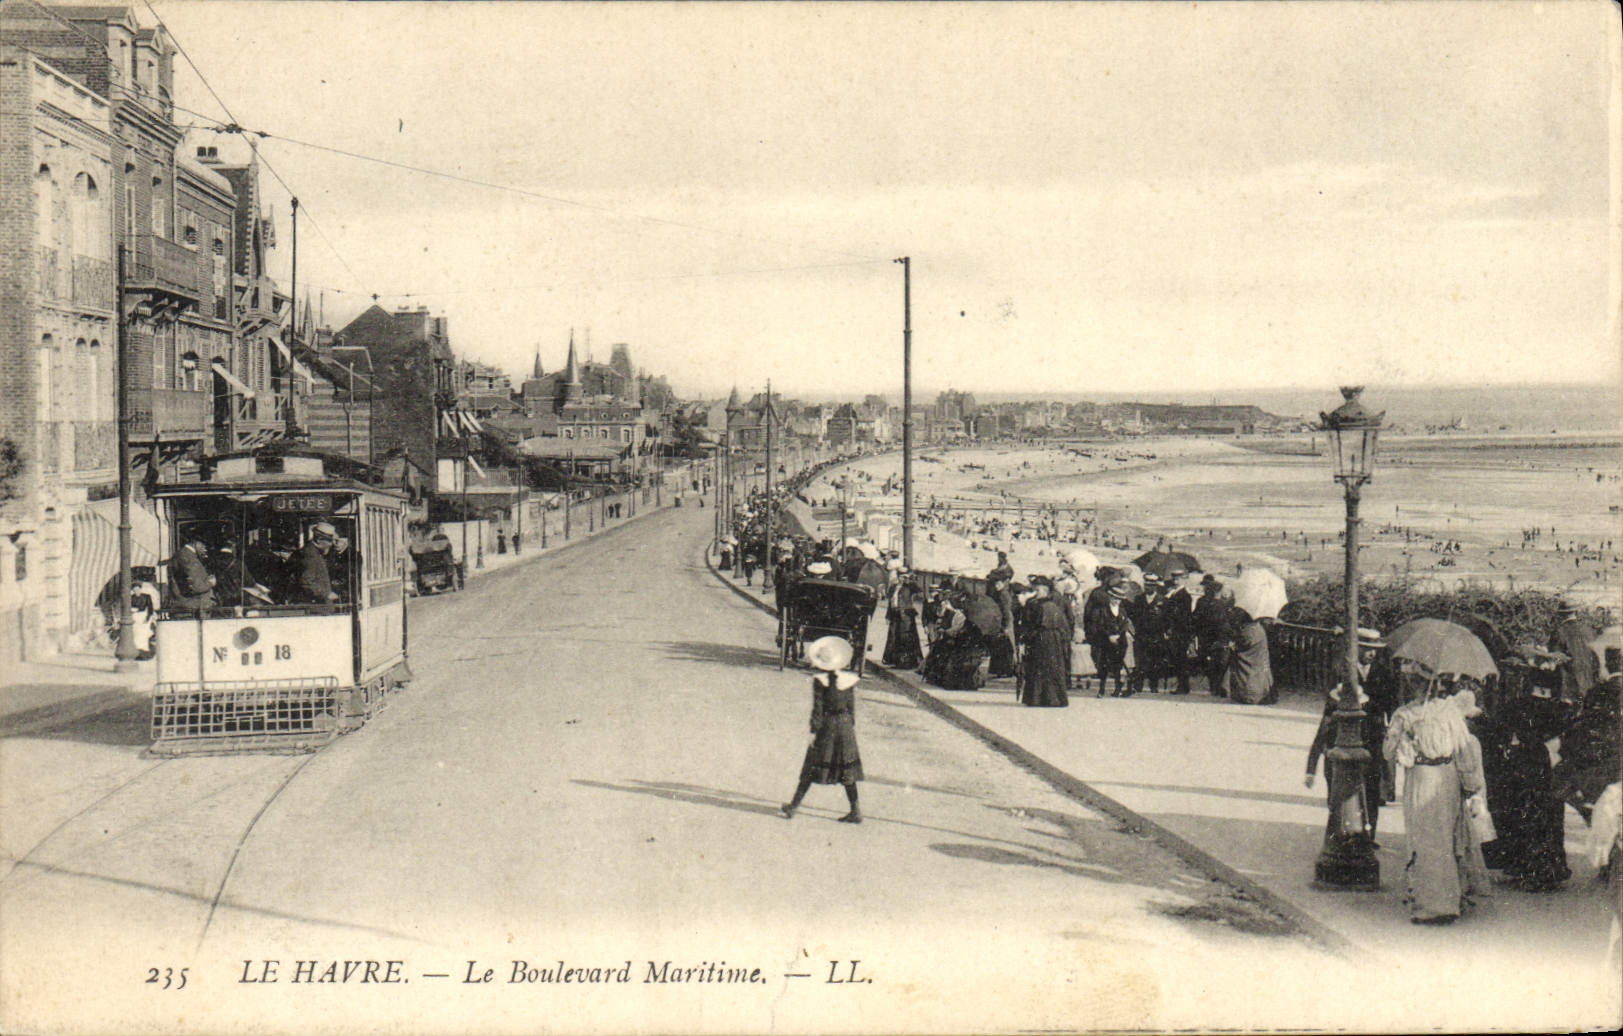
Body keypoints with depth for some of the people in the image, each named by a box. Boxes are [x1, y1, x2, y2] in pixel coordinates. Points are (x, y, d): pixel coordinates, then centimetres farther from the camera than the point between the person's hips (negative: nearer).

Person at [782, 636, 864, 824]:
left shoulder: (820, 681, -13)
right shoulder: (850, 679, -1)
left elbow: (817, 709, -12)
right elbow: (852, 706, 6)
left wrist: (814, 731, -7)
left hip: (827, 725, -3)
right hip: (845, 725, 3)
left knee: (812, 768, 6)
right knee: (847, 770, 9)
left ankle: (794, 806, 14)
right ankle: (856, 811, 10)